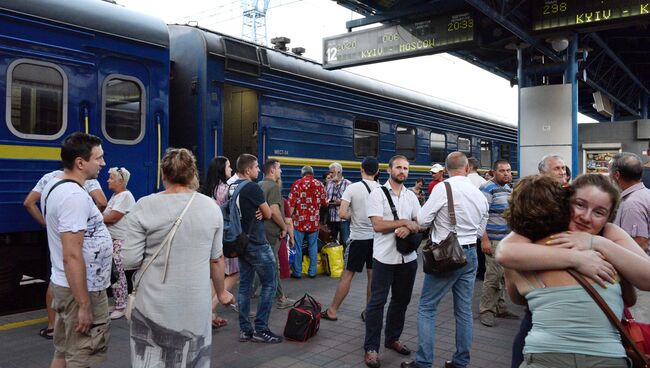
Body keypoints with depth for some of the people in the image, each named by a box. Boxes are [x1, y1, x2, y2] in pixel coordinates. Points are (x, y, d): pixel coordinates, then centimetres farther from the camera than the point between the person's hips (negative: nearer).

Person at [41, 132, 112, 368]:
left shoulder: (54, 186, 8)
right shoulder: (74, 196, -24)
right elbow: (72, 256, -27)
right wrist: (84, 305, -24)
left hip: (63, 283, 10)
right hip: (82, 289, -10)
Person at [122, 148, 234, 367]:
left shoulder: (145, 206, -9)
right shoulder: (211, 207, -1)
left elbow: (130, 260, -9)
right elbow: (216, 258, 5)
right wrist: (221, 292, 19)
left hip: (154, 303, -2)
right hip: (196, 303, 2)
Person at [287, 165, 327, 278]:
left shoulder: (297, 184, -4)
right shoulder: (319, 184, 3)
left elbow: (291, 203, -7)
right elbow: (324, 202, 9)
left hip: (299, 220, -2)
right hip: (314, 221, 2)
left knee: (297, 247, 6)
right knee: (313, 247, 11)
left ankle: (297, 272, 10)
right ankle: (312, 271, 14)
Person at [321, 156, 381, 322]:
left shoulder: (352, 188, -11)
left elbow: (343, 213, -16)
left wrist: (353, 215, 5)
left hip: (358, 237, -3)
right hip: (376, 237, 3)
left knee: (347, 274, 4)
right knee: (373, 276, 11)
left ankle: (332, 311, 13)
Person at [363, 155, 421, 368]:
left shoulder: (411, 196, 11)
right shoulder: (378, 194, -5)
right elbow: (378, 225, -14)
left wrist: (409, 228, -15)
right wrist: (405, 222, -12)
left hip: (408, 257, 6)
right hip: (385, 257, -5)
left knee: (401, 300, 15)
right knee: (377, 302, -1)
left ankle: (392, 339, 32)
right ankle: (371, 348, 8)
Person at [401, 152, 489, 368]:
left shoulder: (443, 188, -14)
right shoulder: (480, 194, 5)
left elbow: (422, 220, -11)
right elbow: (480, 231, 13)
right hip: (470, 254, 6)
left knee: (427, 308, 3)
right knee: (464, 310, 13)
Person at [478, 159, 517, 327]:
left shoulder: (509, 188, 16)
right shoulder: (487, 189, -10)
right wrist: (484, 240, -21)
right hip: (494, 240, -8)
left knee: (503, 276, 13)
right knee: (493, 276, -7)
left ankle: (500, 307, 24)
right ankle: (485, 310, 4)